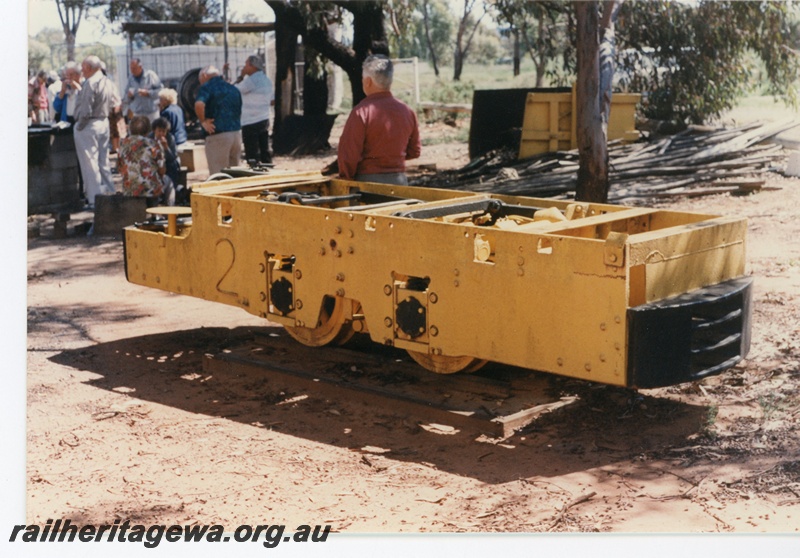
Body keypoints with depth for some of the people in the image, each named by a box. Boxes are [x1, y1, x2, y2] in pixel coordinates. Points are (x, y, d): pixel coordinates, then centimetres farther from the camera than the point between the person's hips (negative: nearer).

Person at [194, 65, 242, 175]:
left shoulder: (206, 87, -5)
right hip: (237, 133, 7)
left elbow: (199, 105, -23)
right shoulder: (233, 89, 16)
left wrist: (203, 121, -12)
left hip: (217, 136, -7)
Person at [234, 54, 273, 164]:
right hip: (264, 121, 8)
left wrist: (241, 76, 0)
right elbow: (271, 101, 18)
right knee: (265, 153, 12)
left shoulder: (251, 81, -17)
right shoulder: (266, 80, 11)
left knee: (252, 156, -4)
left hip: (251, 124, -8)